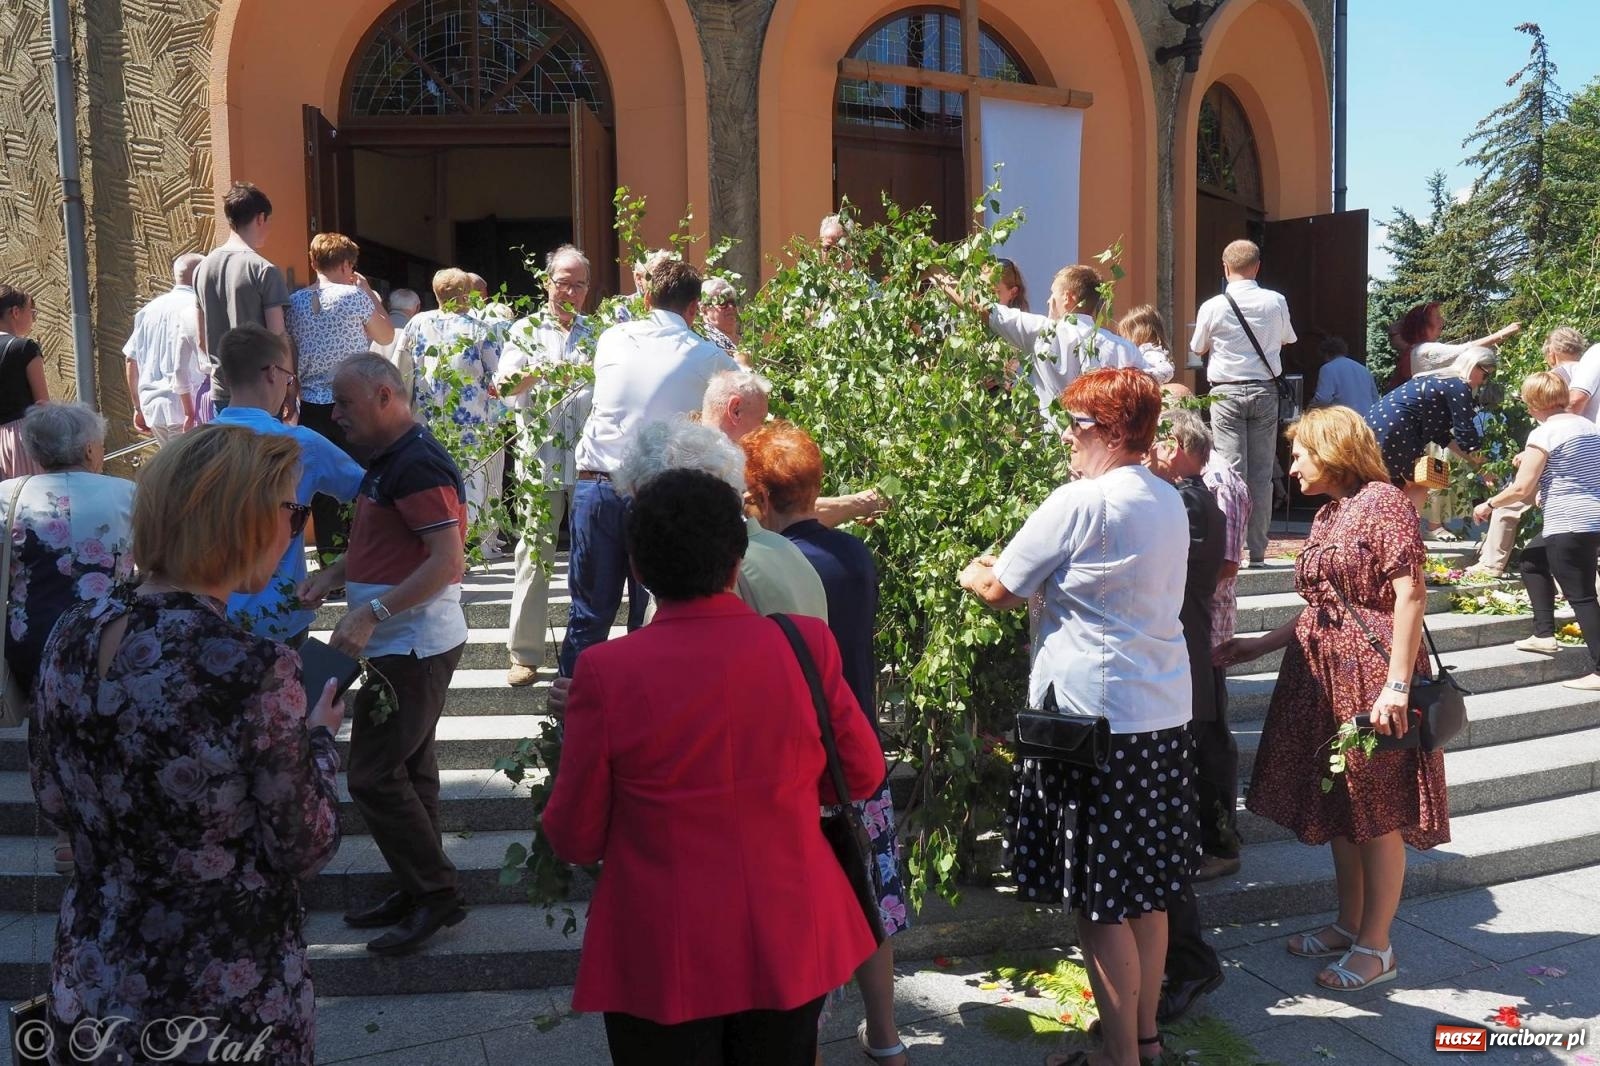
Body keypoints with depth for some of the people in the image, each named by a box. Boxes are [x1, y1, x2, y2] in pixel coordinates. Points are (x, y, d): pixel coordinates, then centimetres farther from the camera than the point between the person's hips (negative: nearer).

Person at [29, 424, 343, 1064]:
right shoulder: (256, 671, -26)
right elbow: (305, 851, -16)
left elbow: (55, 803, 6)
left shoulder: (70, 638, -8)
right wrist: (319, 737, -1)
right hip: (226, 1006, -5)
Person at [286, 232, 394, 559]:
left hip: (312, 406, 4)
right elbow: (386, 336, 6)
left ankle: (329, 556, 12)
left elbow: (288, 356, 9)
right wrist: (369, 292, 12)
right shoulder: (355, 296, -8)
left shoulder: (296, 301, 7)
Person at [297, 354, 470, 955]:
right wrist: (331, 576, 8)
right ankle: (420, 893, 25)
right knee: (408, 769, 15)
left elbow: (448, 560, -25)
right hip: (400, 644, 10)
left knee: (373, 776, -6)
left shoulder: (418, 465, -18)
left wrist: (370, 614, -28)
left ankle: (436, 894, 5)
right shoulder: (387, 459, 15)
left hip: (411, 647, -10)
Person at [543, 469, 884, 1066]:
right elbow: (862, 774, 2)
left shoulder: (607, 671, -18)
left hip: (663, 958, -2)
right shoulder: (807, 645, -12)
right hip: (788, 943, 2)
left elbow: (575, 838, -8)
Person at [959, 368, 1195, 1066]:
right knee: (1146, 890, 18)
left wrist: (970, 573, 14)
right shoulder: (1169, 503, 11)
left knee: (1099, 901, 2)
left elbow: (1001, 591, -8)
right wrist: (1006, 568, 20)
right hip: (1164, 715, 9)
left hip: (1098, 716, -9)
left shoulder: (1081, 502, -15)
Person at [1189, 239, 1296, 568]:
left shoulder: (1212, 307, -7)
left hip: (1226, 392, -2)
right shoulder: (1276, 302, 0)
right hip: (1265, 391, 2)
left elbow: (1199, 349, 7)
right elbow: (1286, 339, 18)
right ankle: (1257, 549, 10)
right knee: (1262, 473, 6)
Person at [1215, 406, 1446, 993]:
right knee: (1337, 810, 15)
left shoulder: (1383, 503, -11)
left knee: (1377, 814, 2)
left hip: (1372, 680, -9)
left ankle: (1375, 947, 13)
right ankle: (1349, 924, 29)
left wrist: (1398, 684, -22)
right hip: (1323, 678, 9)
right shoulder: (1327, 515, 14)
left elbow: (1410, 596, -17)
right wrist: (1260, 645, 15)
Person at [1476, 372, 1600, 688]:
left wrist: (1488, 505, 0)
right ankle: (1544, 635, 23)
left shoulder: (1543, 433, -12)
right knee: (1531, 560, 24)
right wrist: (1531, 464, 24)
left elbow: (1522, 490, -15)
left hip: (1570, 525, -9)